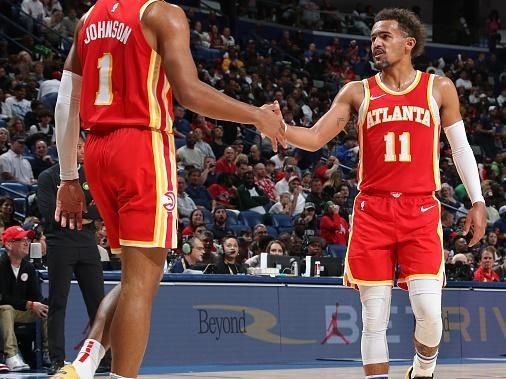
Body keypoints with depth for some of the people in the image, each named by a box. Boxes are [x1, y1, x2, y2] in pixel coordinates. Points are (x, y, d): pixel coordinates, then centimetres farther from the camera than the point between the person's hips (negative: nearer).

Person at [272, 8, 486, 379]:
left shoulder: (439, 88, 9)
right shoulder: (358, 92, 10)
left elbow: (461, 147, 14)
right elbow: (315, 138, 3)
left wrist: (477, 202, 7)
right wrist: (279, 128, -16)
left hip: (421, 211, -1)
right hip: (372, 212, 1)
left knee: (428, 311, -12)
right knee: (375, 318, -1)